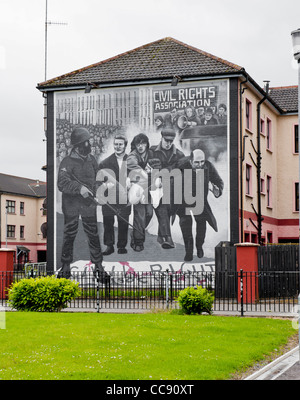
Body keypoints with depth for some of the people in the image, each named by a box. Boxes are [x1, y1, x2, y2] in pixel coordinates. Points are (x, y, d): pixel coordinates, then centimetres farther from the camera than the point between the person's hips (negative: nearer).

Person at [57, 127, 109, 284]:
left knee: (93, 235, 3)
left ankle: (98, 266, 11)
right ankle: (66, 266, 18)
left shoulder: (91, 160, 8)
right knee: (69, 236, 5)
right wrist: (79, 188, -29)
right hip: (71, 204, -3)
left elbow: (98, 179, 22)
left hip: (89, 204, 3)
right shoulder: (67, 162, -8)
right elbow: (62, 183, -17)